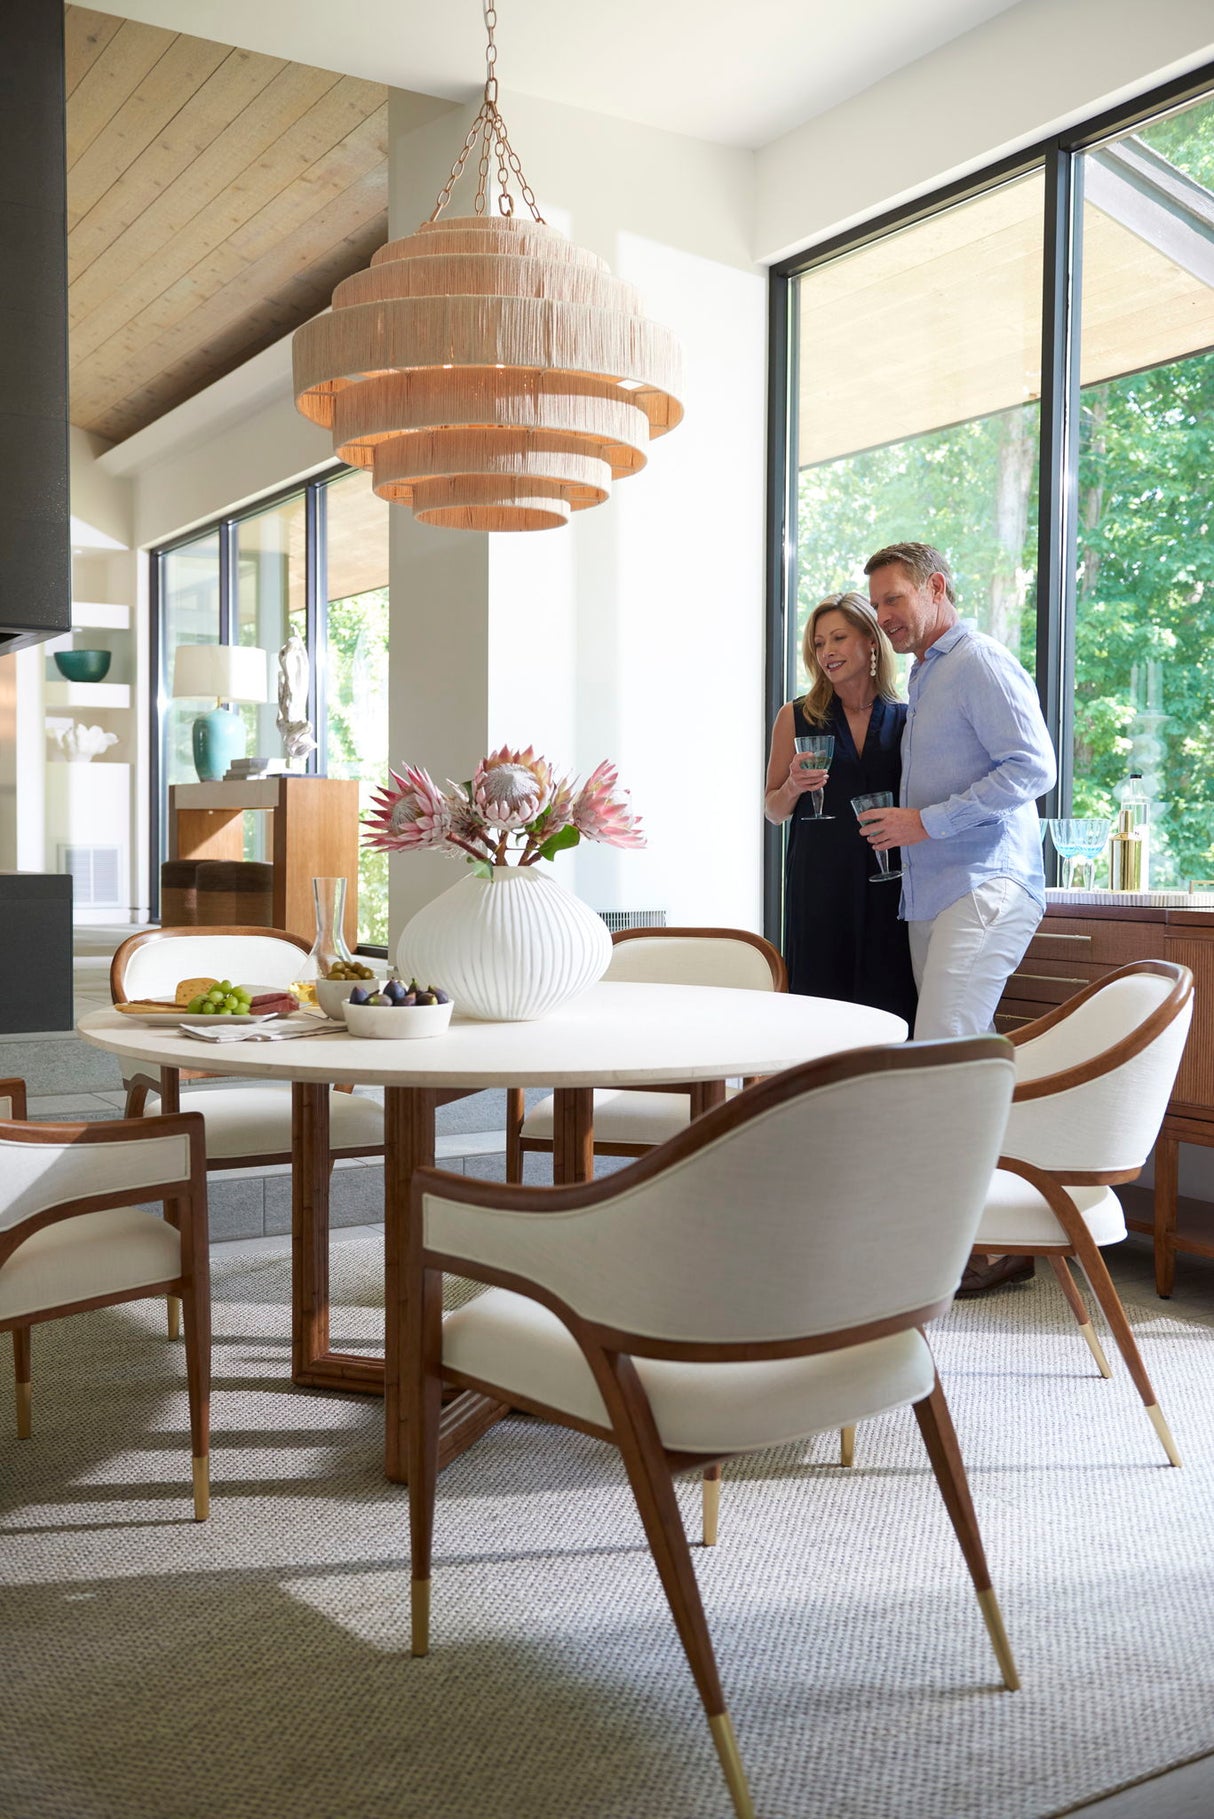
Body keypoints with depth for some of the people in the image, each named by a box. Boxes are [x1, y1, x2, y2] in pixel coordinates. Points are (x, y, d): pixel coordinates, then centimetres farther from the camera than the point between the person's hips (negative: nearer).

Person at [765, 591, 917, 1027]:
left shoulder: (905, 719, 7)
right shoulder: (795, 717, 6)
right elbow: (773, 811, 10)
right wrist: (794, 787, -9)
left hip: (889, 882, 1)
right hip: (819, 886, -1)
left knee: (889, 1004, -1)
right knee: (819, 999, -1)